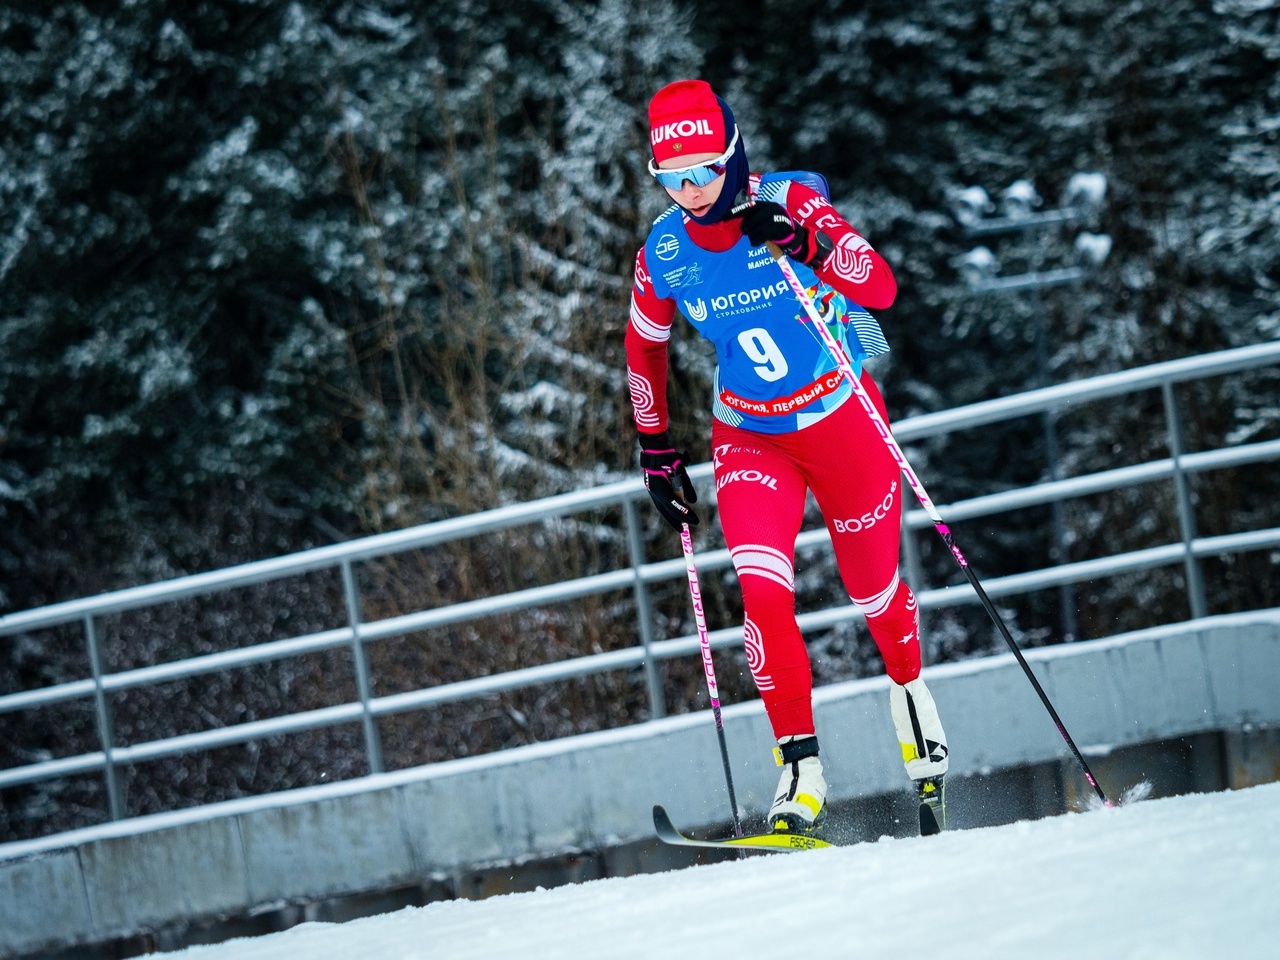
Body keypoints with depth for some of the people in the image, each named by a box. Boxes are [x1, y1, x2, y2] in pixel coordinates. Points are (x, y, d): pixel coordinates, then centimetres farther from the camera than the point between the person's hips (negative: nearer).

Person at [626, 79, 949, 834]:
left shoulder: (792, 205, -20)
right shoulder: (664, 254, -9)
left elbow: (881, 289, -31)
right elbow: (645, 348, 10)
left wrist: (809, 247, -46)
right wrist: (657, 453, 13)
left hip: (841, 419, -2)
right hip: (750, 437, 2)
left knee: (873, 589, 14)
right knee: (763, 590, -20)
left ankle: (910, 690, 47)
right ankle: (801, 770, -17)